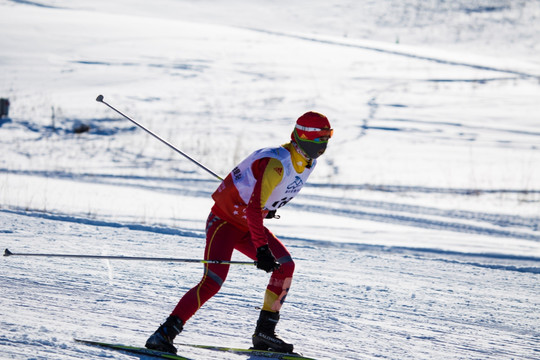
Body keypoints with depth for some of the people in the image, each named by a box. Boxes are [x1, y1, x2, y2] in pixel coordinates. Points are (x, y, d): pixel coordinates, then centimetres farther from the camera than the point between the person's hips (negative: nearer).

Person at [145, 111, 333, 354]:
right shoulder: (276, 163, -29)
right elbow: (254, 208, -35)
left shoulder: (308, 161, -1)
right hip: (225, 221, -8)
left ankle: (264, 333, 3)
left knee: (285, 266, -6)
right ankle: (165, 333, -21)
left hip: (249, 225, 9)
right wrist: (261, 249, -38)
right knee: (213, 281, -23)